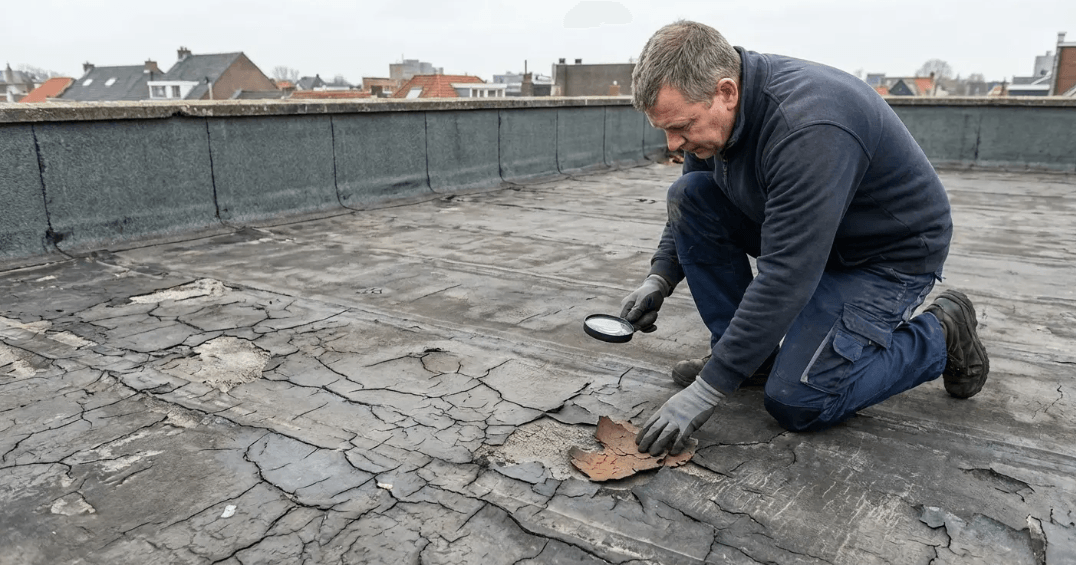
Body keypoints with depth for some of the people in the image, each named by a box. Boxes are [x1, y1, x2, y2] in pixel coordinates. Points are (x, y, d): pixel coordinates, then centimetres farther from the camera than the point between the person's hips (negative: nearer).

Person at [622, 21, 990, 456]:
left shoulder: (807, 129, -36)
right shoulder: (714, 107, -10)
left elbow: (786, 277, -37)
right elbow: (695, 205, 7)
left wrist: (708, 390, -34)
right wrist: (660, 278, -8)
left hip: (892, 251, -8)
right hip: (801, 233, 8)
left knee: (796, 402, -17)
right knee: (689, 195, -10)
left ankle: (940, 335, 6)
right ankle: (745, 350, 0)